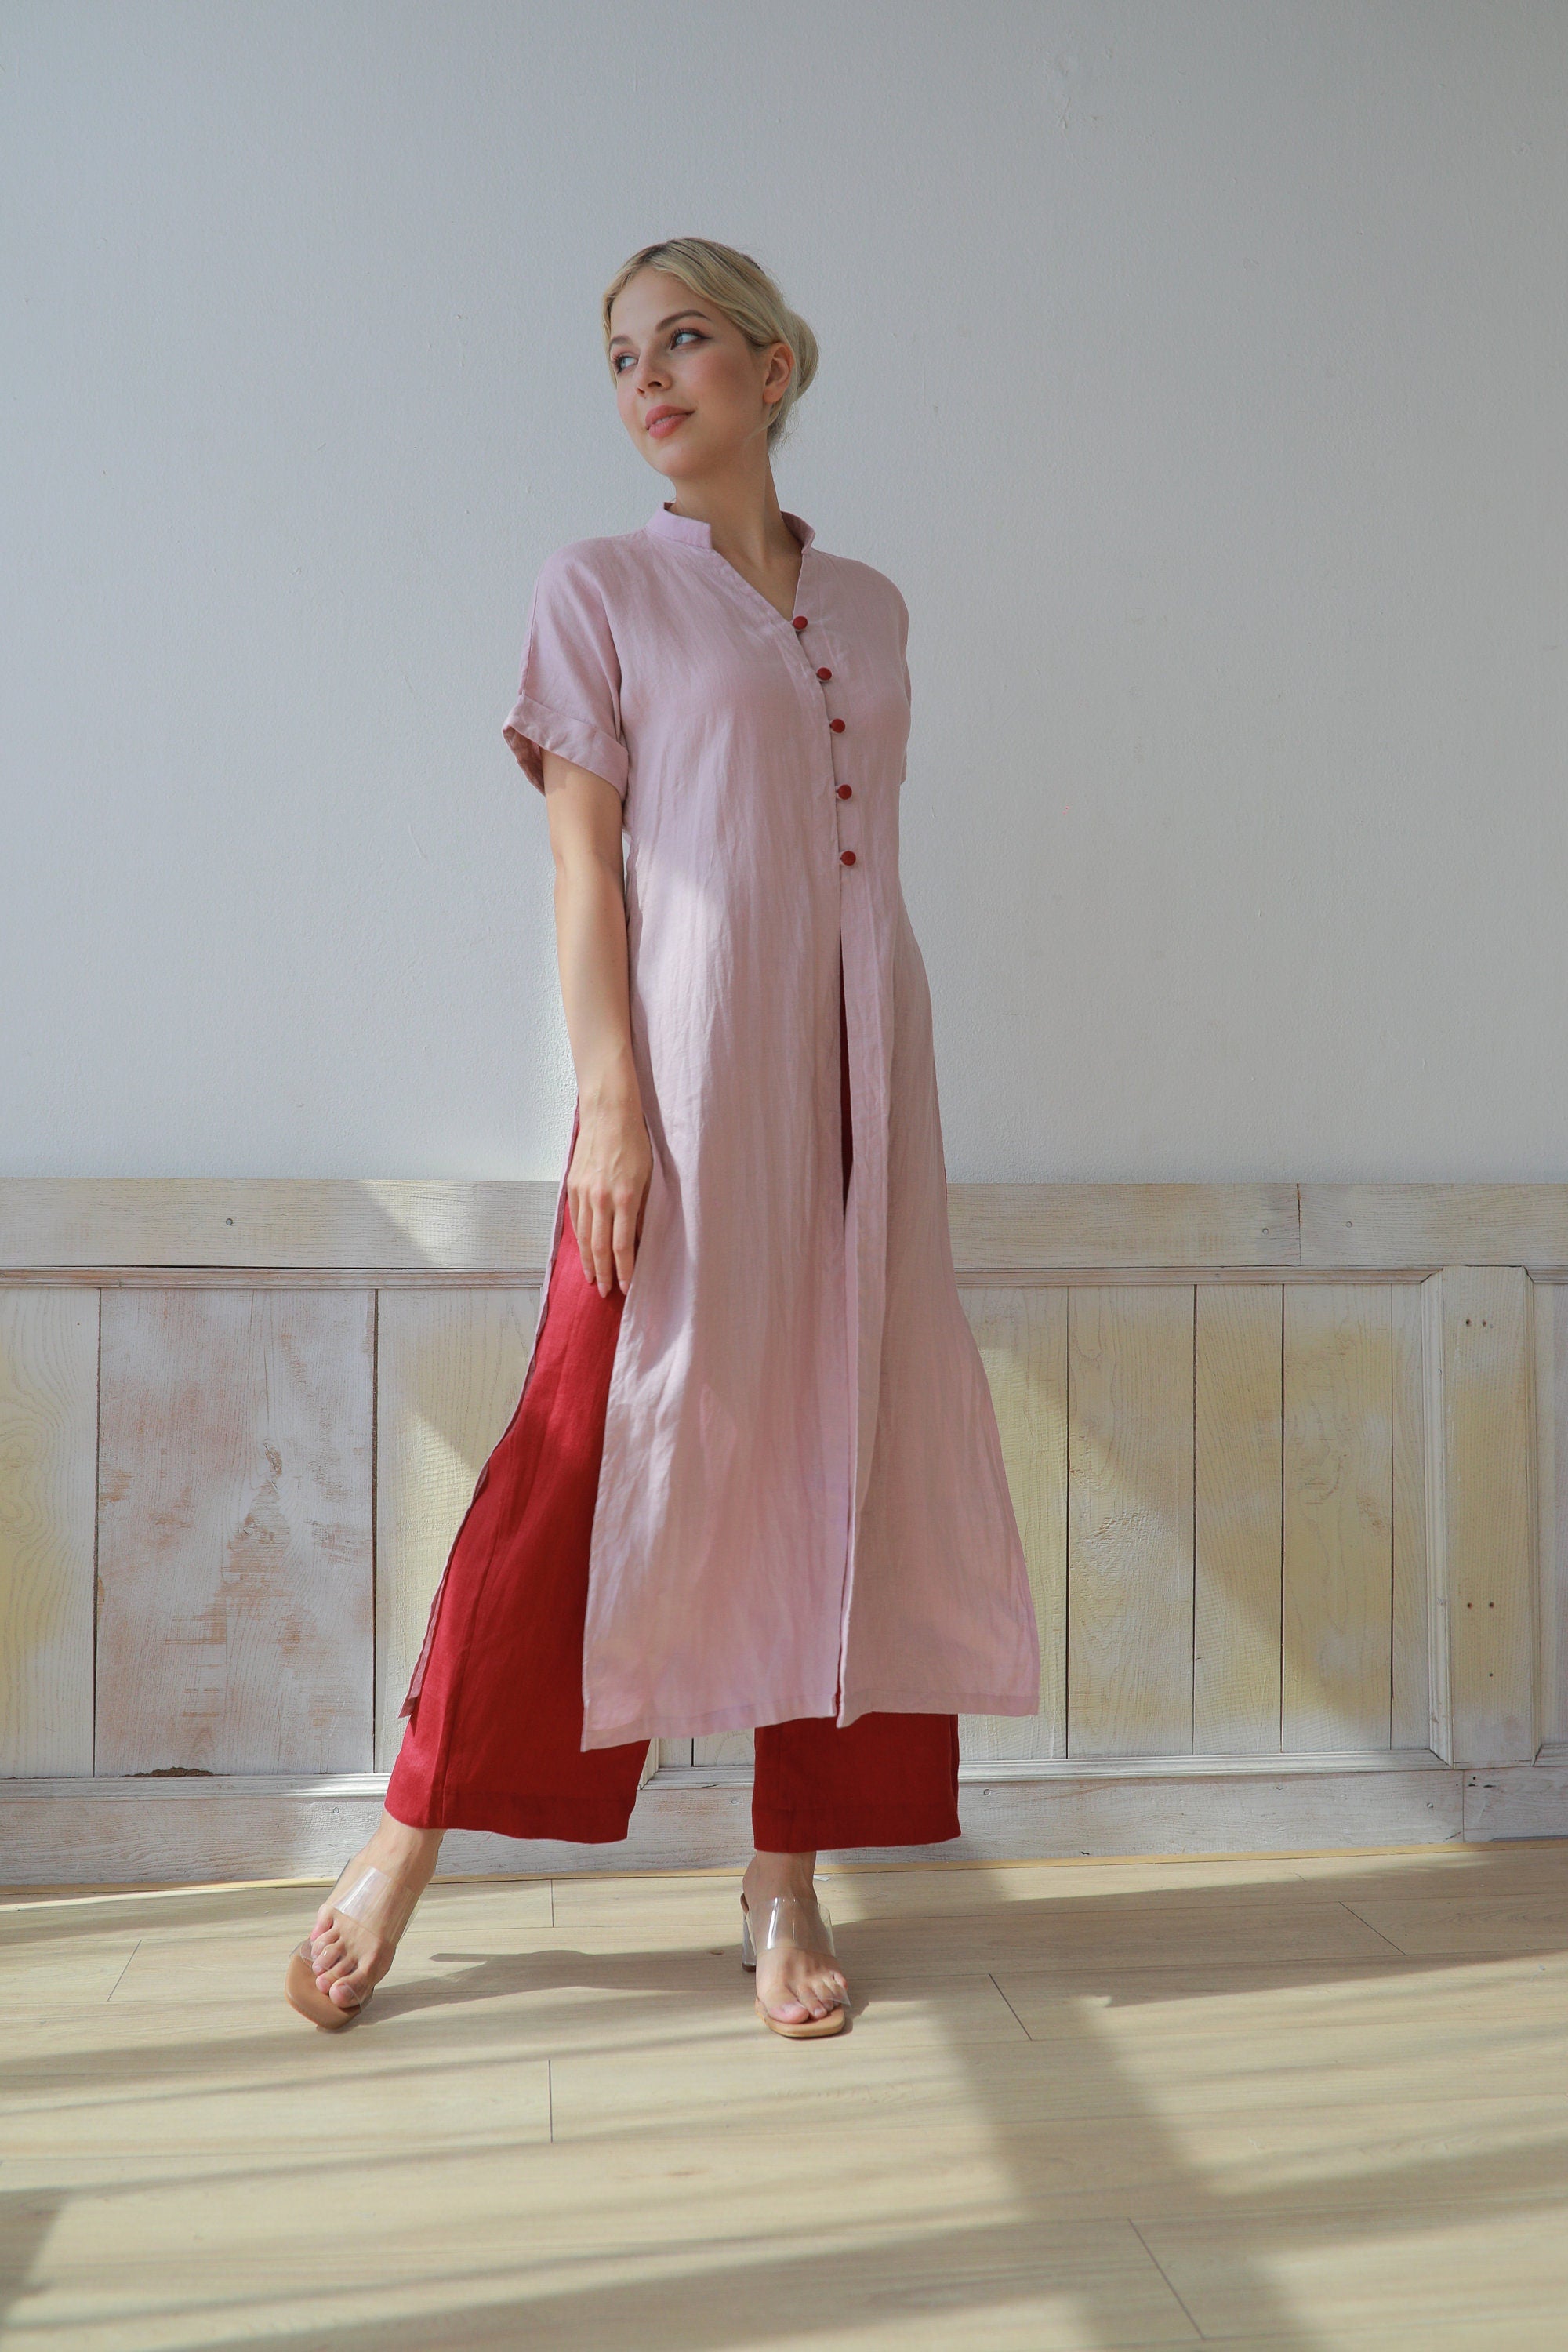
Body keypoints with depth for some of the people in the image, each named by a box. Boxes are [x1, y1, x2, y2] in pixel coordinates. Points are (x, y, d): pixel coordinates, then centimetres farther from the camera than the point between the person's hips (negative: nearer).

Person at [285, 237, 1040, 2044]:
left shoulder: (869, 607, 16)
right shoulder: (602, 591, 4)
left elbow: (861, 848, 16)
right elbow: (584, 868, -3)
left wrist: (884, 1103, 11)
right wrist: (610, 1100, -13)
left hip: (861, 1073, 5)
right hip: (690, 1061, -5)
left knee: (842, 1454, 4)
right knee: (603, 1440, -6)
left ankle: (788, 1880, 15)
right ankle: (408, 1846, 9)